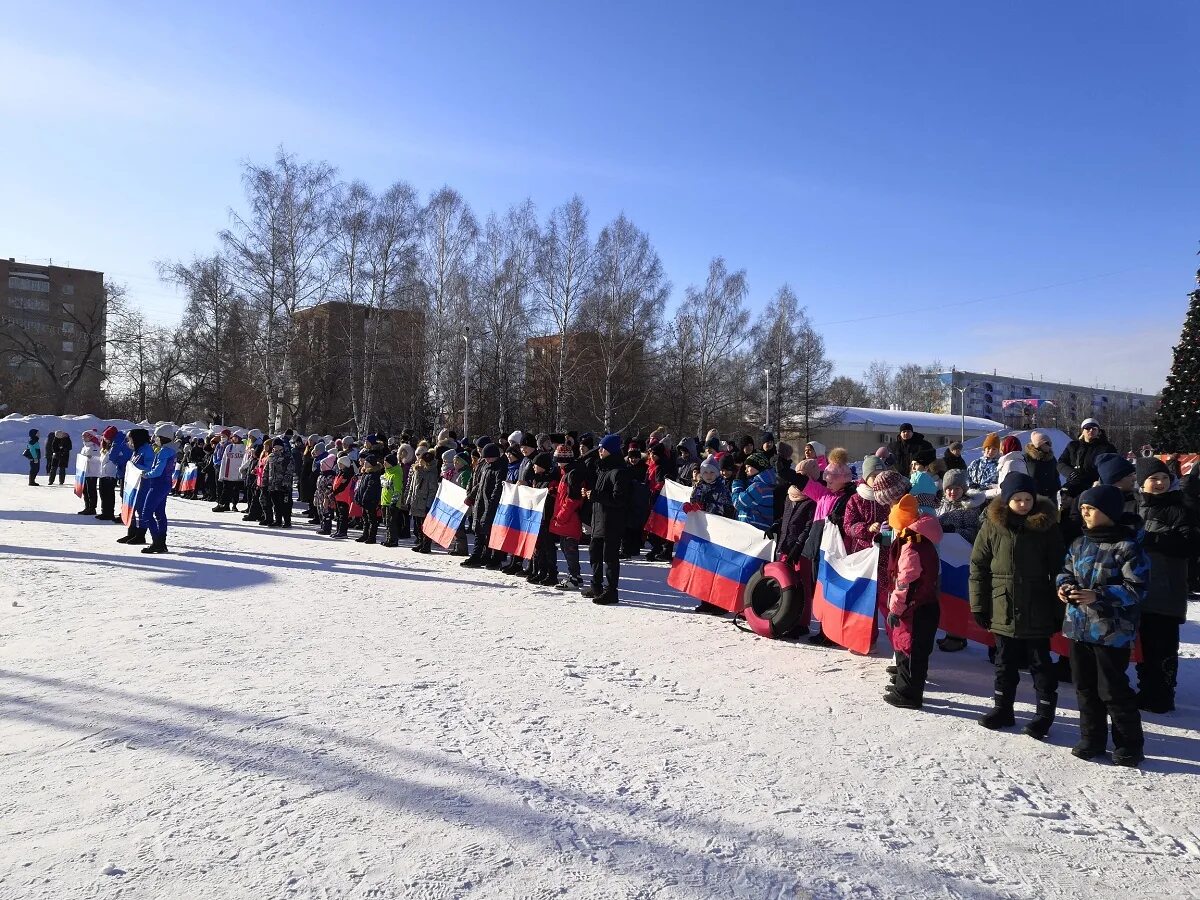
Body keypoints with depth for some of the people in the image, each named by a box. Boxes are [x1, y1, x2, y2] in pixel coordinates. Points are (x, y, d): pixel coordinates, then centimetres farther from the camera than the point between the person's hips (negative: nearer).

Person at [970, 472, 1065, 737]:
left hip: (1037, 612, -2)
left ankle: (1045, 712, 22)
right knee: (1005, 662, 15)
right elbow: (978, 566, 1)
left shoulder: (1047, 526, -5)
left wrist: (1059, 609, -2)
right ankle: (1002, 708, 28)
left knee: (1040, 663, 9)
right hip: (1003, 610, 2)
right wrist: (979, 605, 0)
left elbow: (1058, 570, -1)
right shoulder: (992, 525, -3)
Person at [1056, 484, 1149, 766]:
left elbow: (1135, 589, -16)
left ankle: (1130, 746, 19)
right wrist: (1065, 585, -4)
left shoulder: (1127, 547, -13)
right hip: (1079, 626, 7)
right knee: (1085, 687, 15)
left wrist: (1098, 596, -24)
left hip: (1112, 631, -7)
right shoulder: (1080, 543, 8)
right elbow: (1066, 570, 18)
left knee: (1112, 690, 1)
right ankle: (1092, 740, 28)